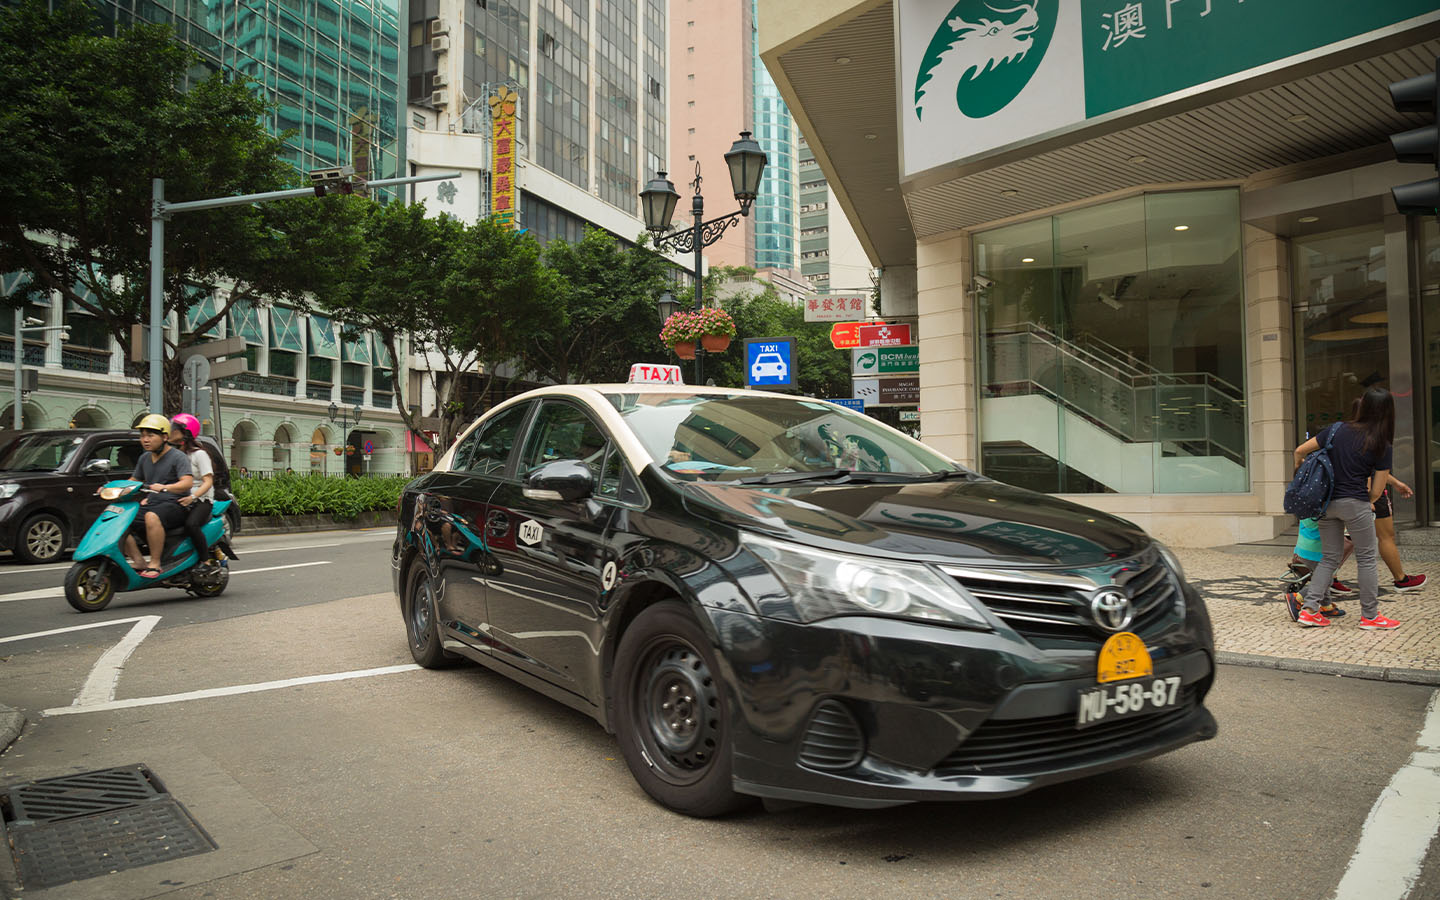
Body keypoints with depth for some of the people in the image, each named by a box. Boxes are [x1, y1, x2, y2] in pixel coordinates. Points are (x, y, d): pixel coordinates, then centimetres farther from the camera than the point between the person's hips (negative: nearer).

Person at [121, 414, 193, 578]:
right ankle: (139, 561, -11)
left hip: (174, 504, -8)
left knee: (152, 517, -38)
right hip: (151, 505, 8)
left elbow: (188, 482, -20)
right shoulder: (145, 458, 18)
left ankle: (155, 564, -31)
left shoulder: (177, 457, -5)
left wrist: (164, 487, -37)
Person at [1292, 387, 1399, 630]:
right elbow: (1375, 492, -1)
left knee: (1329, 558, 12)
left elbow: (1299, 451, 6)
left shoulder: (1337, 429, 2)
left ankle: (1309, 609, 5)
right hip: (1355, 504, -4)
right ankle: (1370, 616, 15)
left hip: (1327, 502, 4)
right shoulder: (1383, 448, -4)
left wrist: (1300, 469, 26)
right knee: (1366, 558, 9)